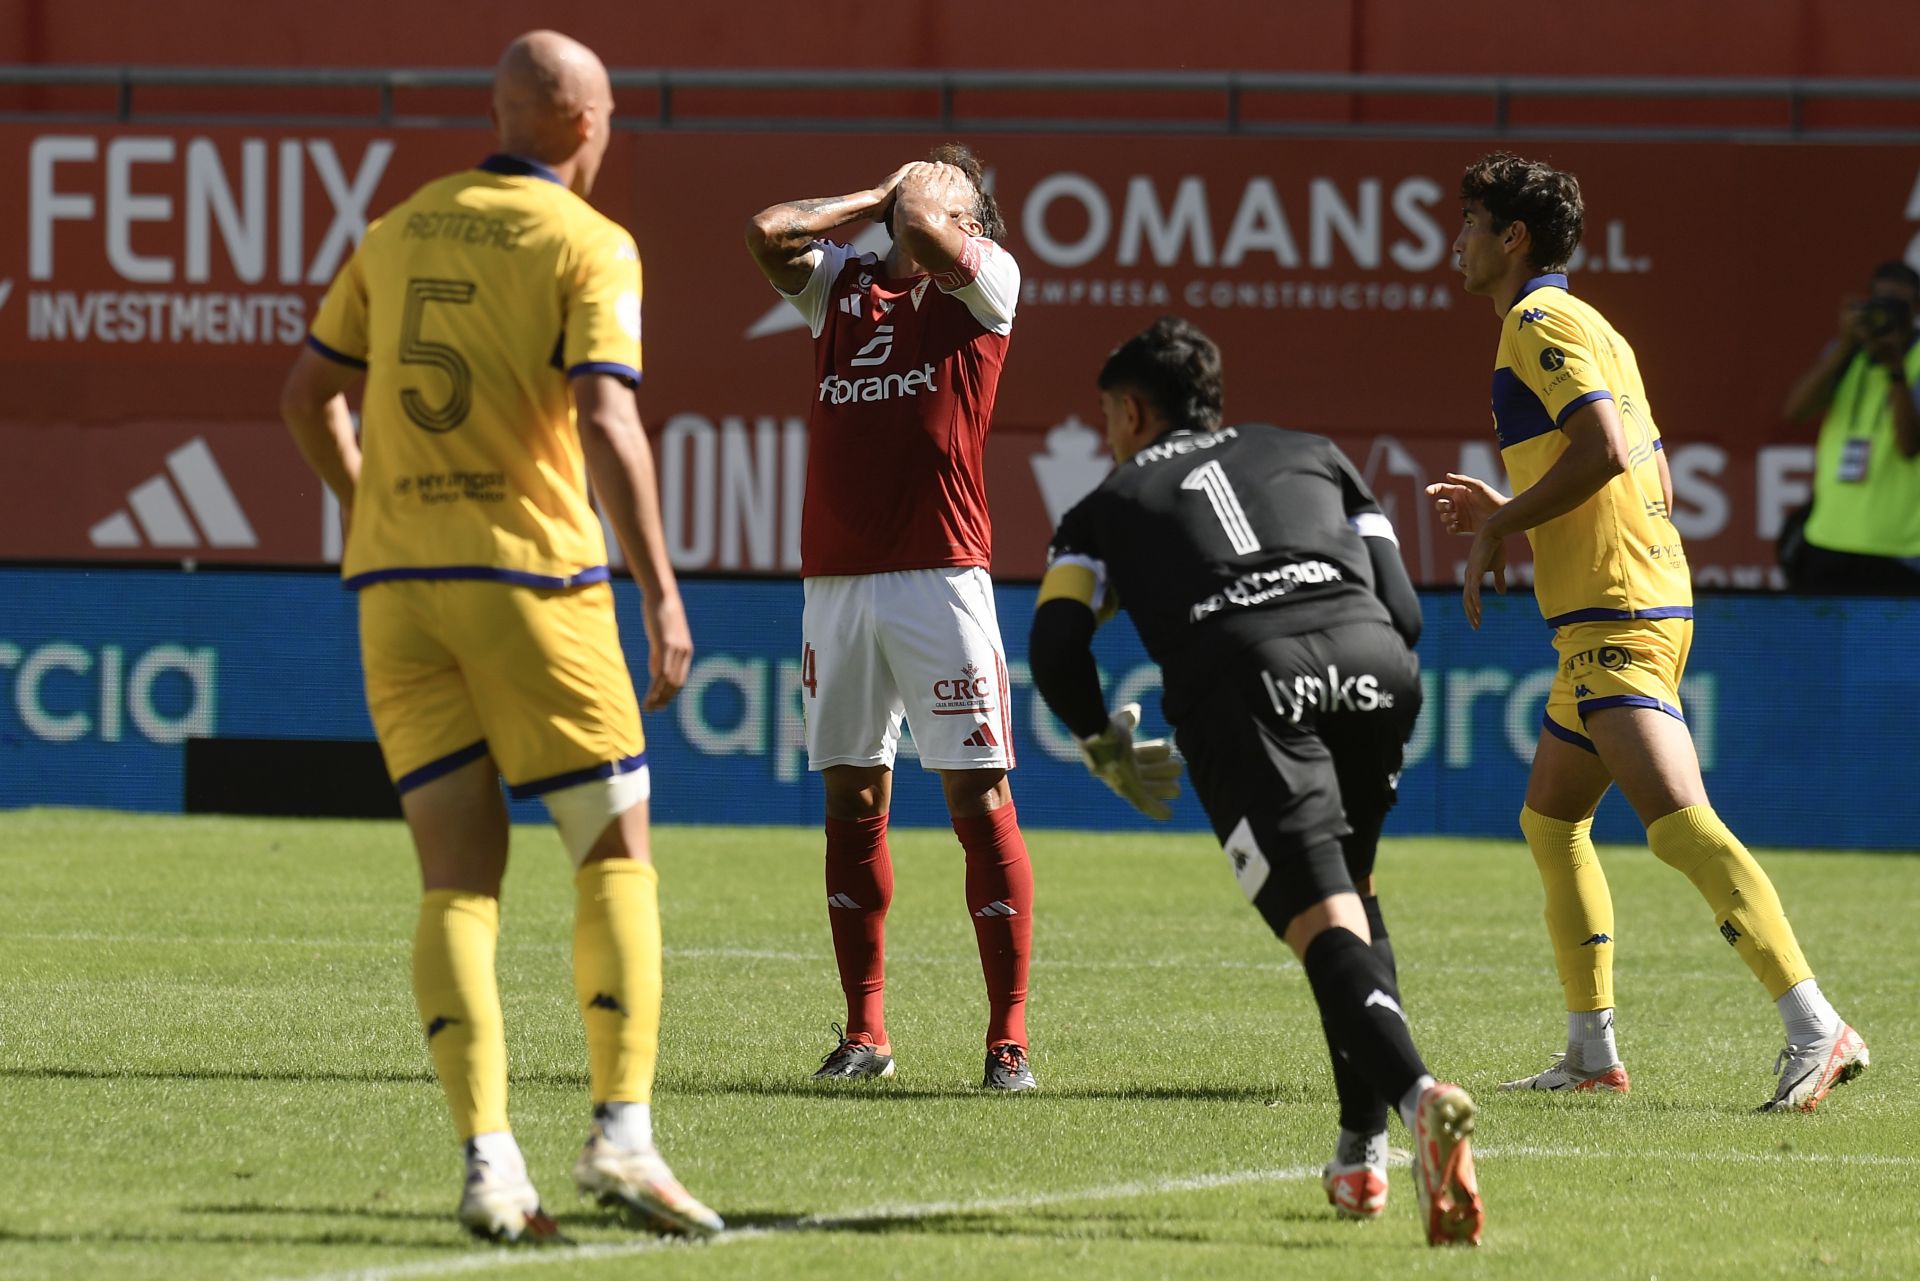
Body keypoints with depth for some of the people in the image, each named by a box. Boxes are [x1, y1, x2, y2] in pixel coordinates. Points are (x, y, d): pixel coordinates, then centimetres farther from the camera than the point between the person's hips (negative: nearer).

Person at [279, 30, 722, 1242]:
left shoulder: (402, 231, 14)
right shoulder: (587, 245, -5)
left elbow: (308, 393, 19)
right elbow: (607, 422, -17)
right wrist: (664, 596, -18)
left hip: (396, 583, 5)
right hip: (529, 578, -5)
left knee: (461, 883, 3)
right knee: (616, 859, 5)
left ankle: (487, 1157, -10)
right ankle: (622, 1131, -9)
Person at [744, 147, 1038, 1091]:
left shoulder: (987, 281, 5)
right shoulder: (843, 284, 18)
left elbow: (924, 228, -13)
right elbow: (768, 232, 5)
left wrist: (925, 189, 9)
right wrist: (877, 197, 14)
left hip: (939, 574, -5)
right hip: (835, 578, 5)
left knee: (980, 799, -6)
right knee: (851, 798, 6)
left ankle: (1008, 1039, -5)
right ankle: (864, 1034, 13)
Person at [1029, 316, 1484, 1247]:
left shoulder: (1109, 505, 29)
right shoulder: (1312, 455, 36)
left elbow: (1056, 646, 13)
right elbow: (1403, 611, 24)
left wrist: (1108, 750, 29)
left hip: (1239, 670, -3)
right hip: (1369, 656, 3)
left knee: (1326, 929, -12)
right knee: (1350, 895, 25)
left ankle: (1416, 1096, -40)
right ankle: (1363, 1152, 16)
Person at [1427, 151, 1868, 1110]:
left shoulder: (1539, 322, -8)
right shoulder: (1592, 330, 22)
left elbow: (1605, 448, -22)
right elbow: (1655, 481, 24)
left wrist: (1501, 528, -12)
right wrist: (1508, 511, 24)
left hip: (1614, 621, -11)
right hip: (1641, 607, 11)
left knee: (1680, 824, -21)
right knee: (1551, 819, 19)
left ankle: (1815, 1029, -31)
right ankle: (1592, 1052, 21)